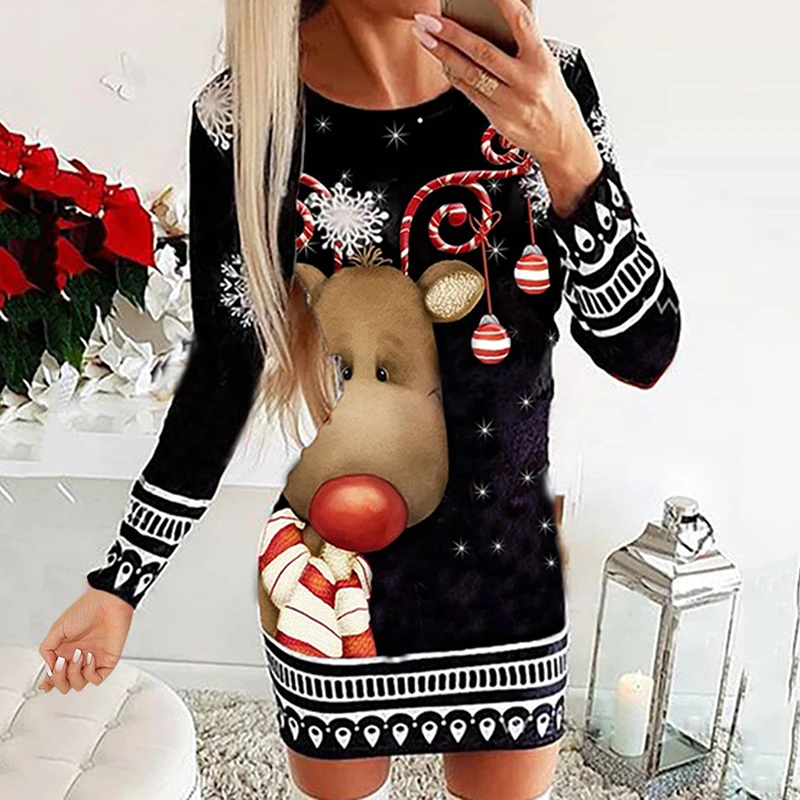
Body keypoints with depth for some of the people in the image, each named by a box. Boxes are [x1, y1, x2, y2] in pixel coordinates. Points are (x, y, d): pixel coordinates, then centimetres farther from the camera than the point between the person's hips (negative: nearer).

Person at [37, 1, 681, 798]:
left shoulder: (546, 78, -11)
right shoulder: (247, 112, -14)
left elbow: (643, 355, -11)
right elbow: (226, 367, -5)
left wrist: (566, 157, -28)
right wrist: (118, 583, 1)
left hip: (511, 566, 2)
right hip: (338, 579, -1)